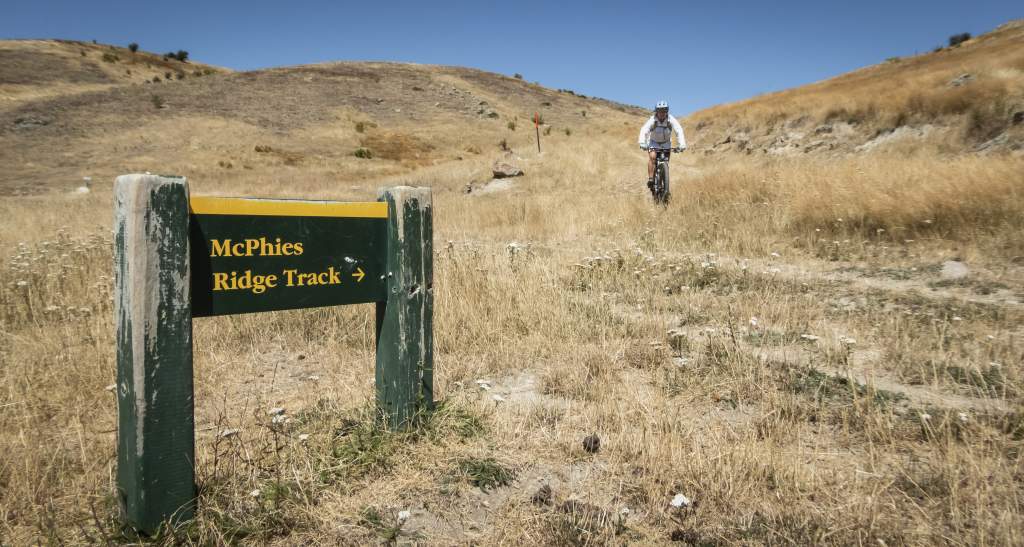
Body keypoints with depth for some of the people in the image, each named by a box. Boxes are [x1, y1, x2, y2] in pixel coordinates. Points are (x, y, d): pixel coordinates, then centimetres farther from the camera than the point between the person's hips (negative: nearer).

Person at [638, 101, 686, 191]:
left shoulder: (671, 120, -23)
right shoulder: (652, 120, -25)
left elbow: (679, 131, -32)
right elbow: (644, 131, -37)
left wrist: (682, 144, -47)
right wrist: (642, 143, -54)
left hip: (666, 143, 2)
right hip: (653, 142, -1)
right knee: (652, 157, -26)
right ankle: (650, 179, -21)